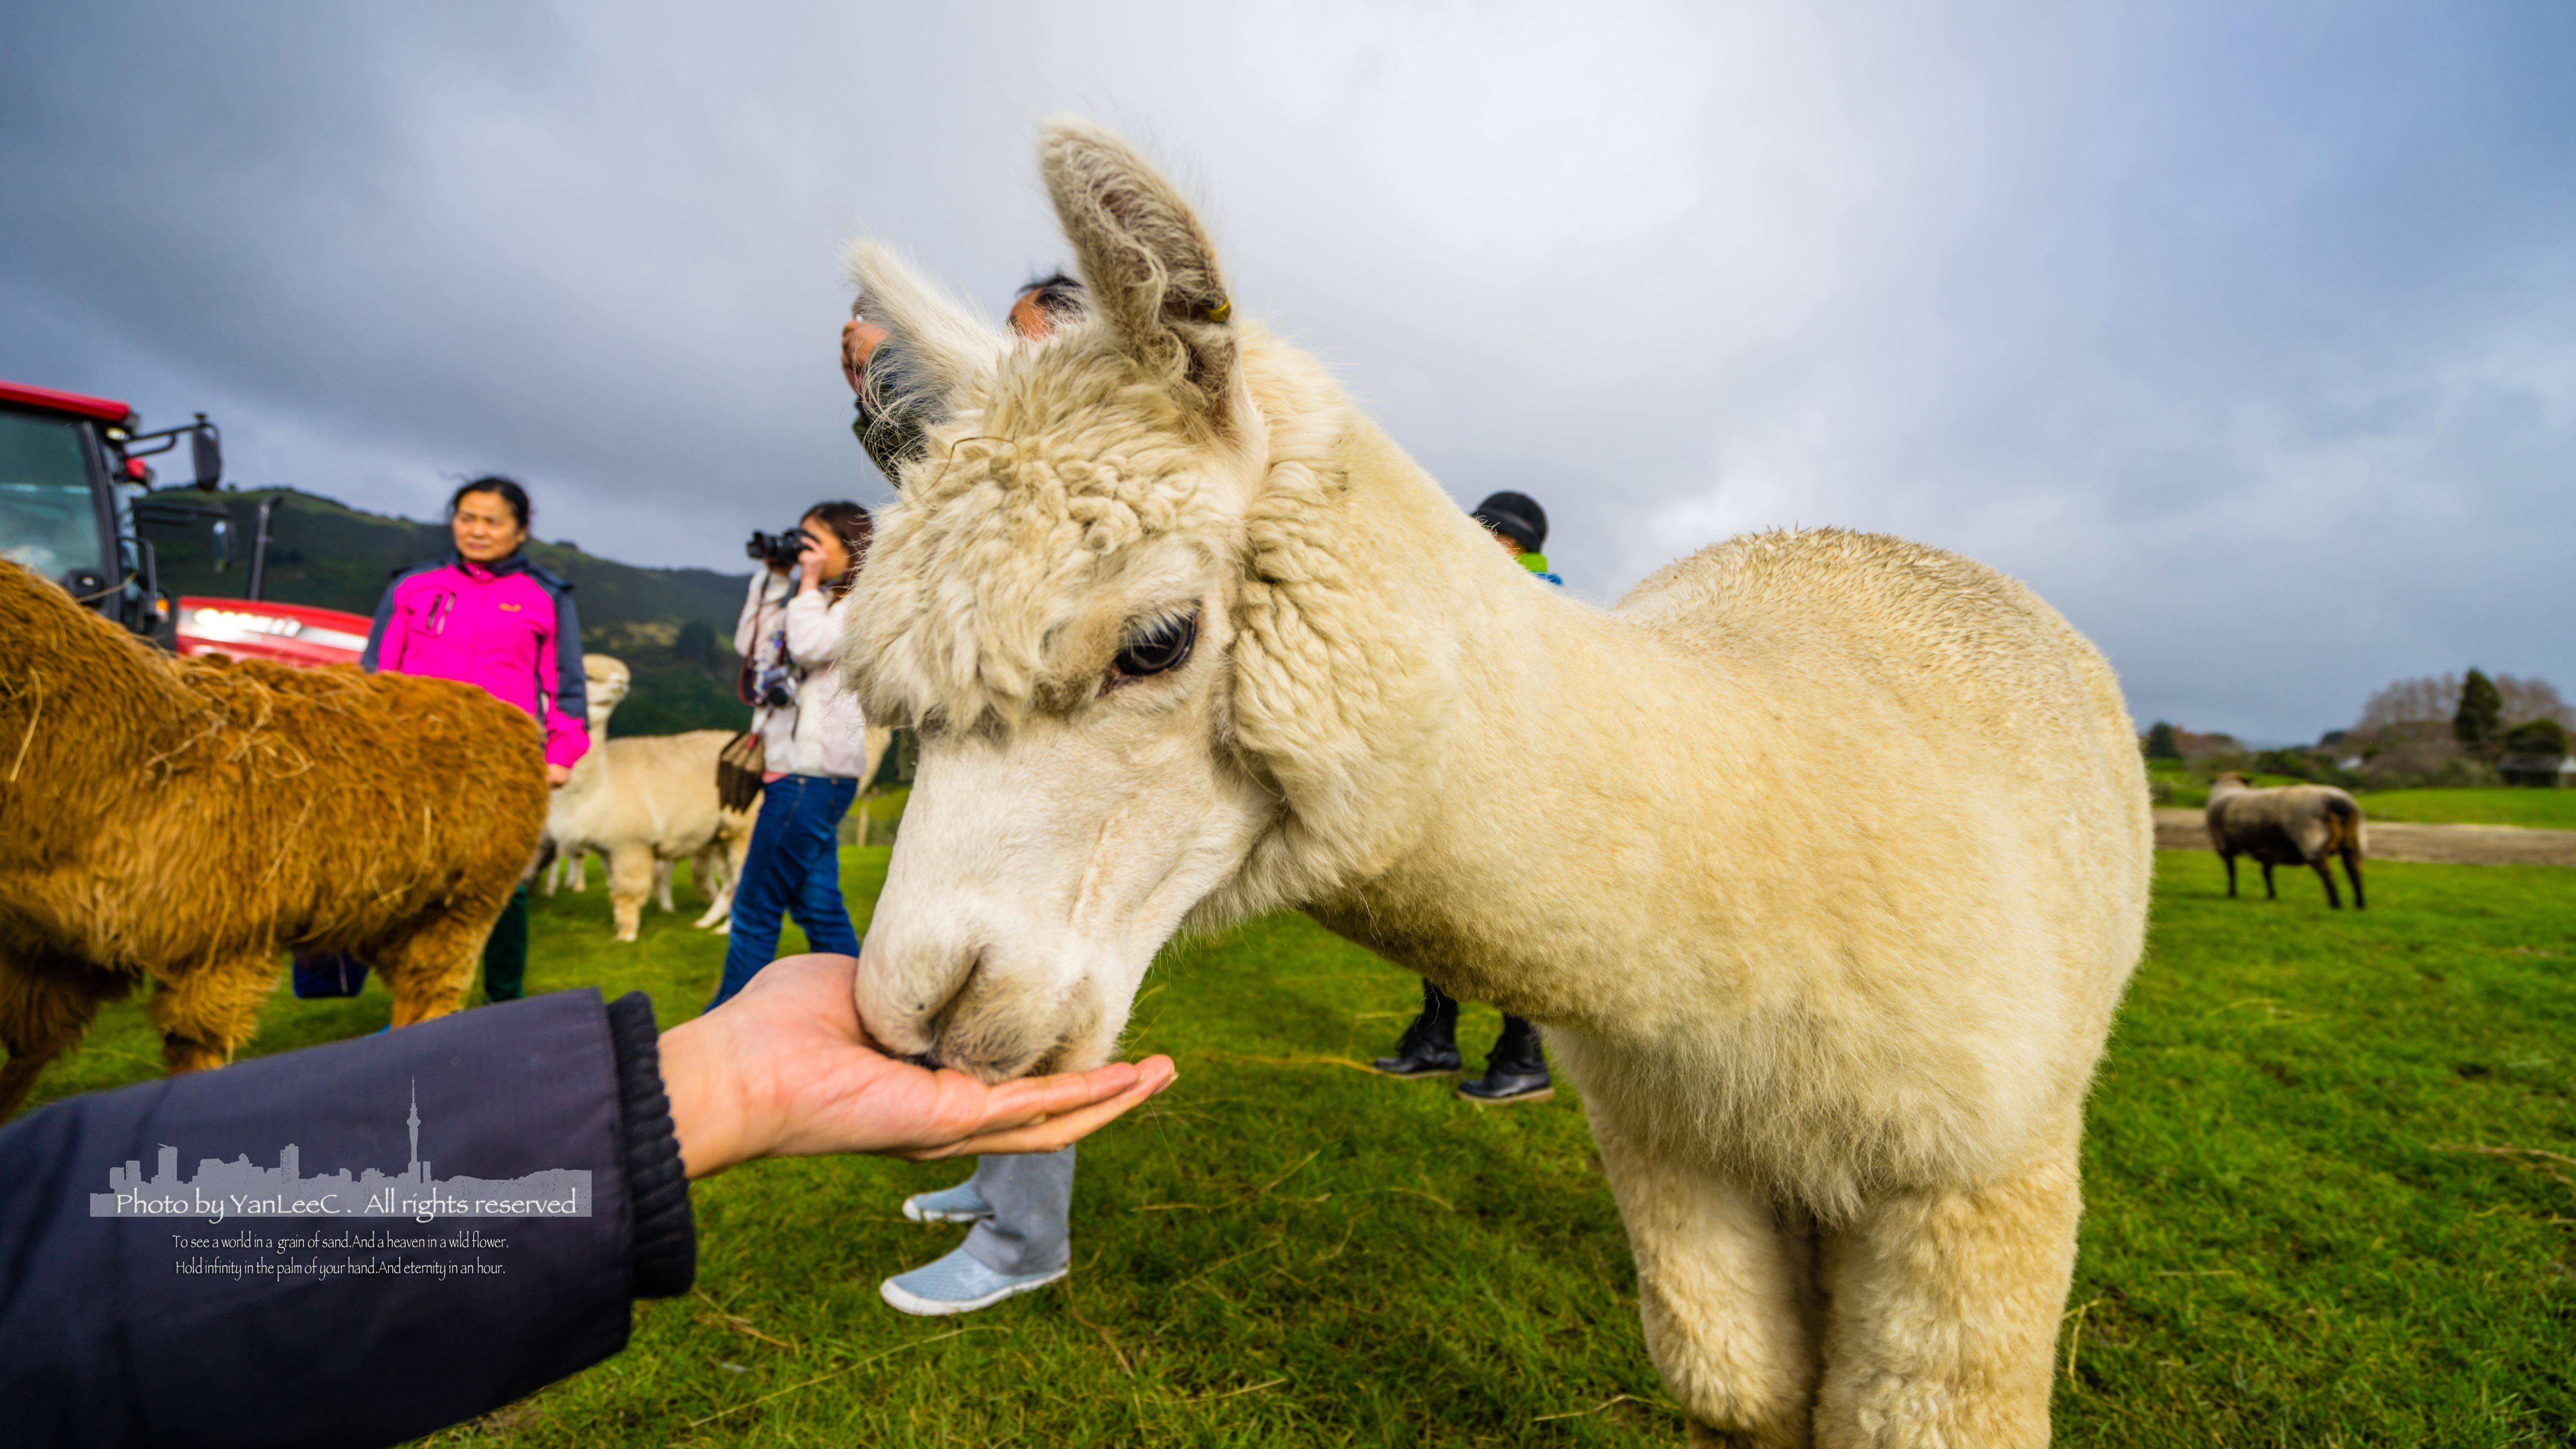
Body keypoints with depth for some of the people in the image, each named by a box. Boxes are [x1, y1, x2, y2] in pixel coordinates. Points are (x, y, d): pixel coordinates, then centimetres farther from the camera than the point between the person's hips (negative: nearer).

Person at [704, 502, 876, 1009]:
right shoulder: (816, 601, 21)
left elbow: (811, 648, -20)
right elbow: (750, 645, 18)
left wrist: (809, 582, -8)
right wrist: (774, 578, 12)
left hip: (815, 773, -9)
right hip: (794, 768, 9)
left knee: (755, 906, -3)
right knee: (820, 909, 9)